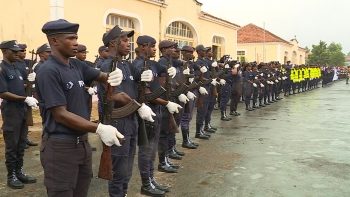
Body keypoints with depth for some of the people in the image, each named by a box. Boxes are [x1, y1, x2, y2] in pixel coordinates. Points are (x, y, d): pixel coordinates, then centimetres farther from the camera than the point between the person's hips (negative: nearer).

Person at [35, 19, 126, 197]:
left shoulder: (76, 65, 6)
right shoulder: (48, 71, -17)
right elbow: (61, 115, -22)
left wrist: (114, 75, -12)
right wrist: (99, 128, -28)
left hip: (82, 143, 8)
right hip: (60, 147, -8)